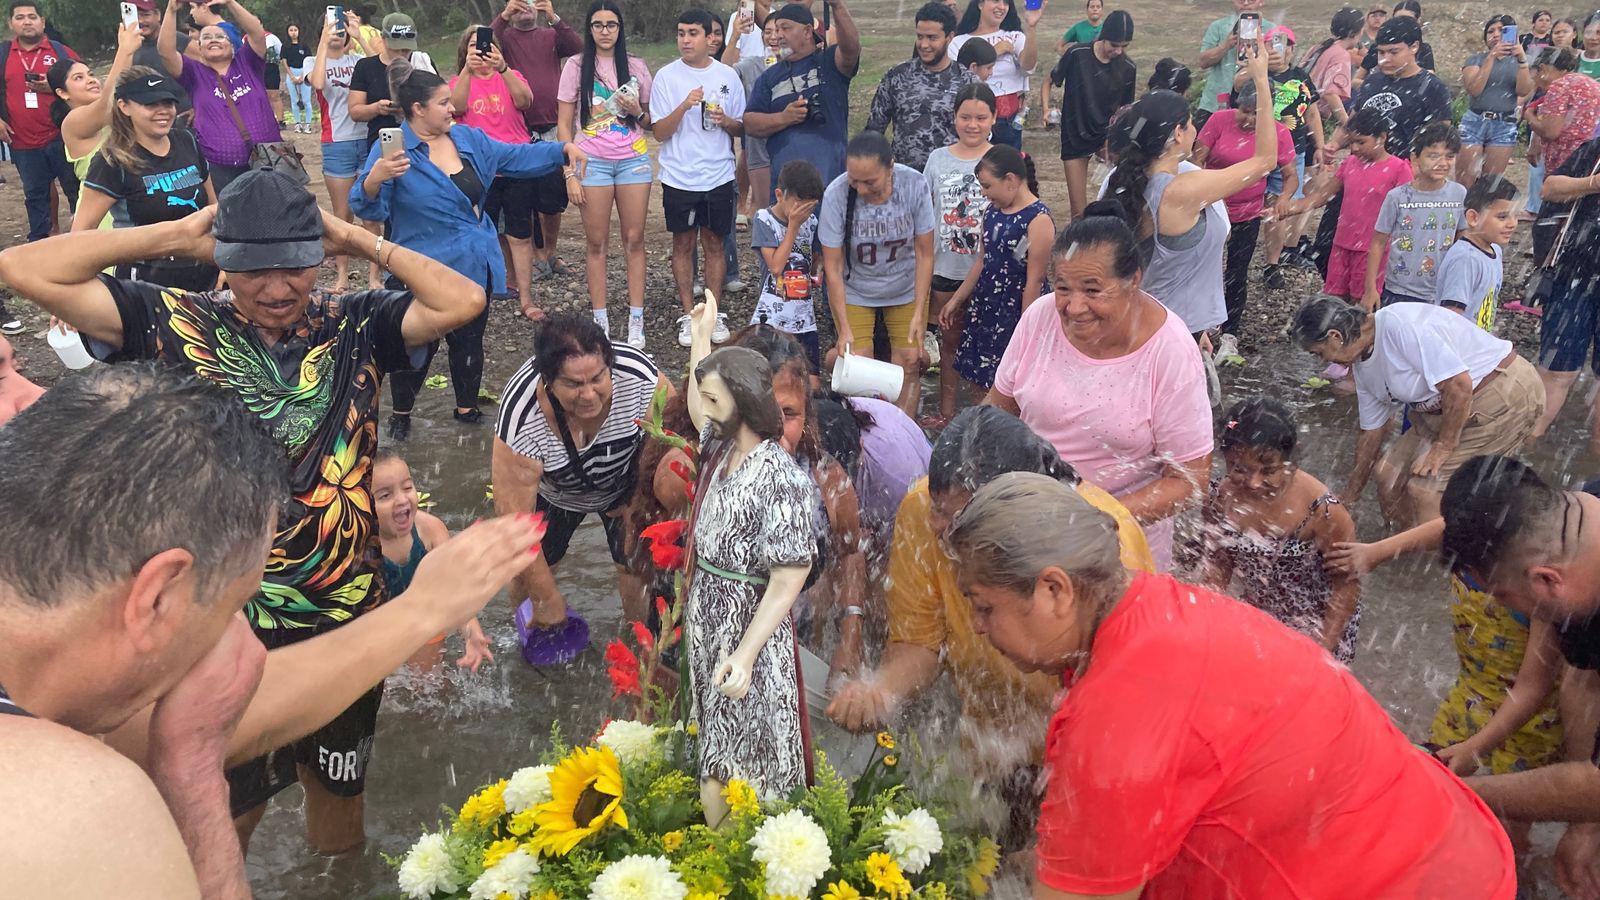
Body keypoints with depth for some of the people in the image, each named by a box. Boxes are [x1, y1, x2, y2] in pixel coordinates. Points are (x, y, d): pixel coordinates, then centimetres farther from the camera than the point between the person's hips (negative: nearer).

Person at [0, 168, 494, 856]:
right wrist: (177, 234, -11)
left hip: (345, 615, 2)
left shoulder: (355, 326, -3)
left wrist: (359, 240, -10)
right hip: (225, 620, -1)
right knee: (229, 805, 17)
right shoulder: (177, 324, -6)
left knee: (337, 782, 24)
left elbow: (462, 302, -16)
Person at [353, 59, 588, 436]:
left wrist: (563, 149, 4)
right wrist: (375, 179, -38)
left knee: (469, 341, 16)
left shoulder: (468, 138, 4)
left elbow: (516, 156, 13)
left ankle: (467, 409, 34)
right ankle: (401, 415, 27)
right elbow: (368, 208, -18)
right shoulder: (392, 149, -14)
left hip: (475, 267, 6)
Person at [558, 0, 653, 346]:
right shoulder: (576, 66, 4)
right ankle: (600, 322, 7)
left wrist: (637, 112, -7)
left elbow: (650, 119, 17)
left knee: (634, 239, 0)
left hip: (634, 159, 1)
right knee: (596, 242, 0)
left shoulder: (636, 66, 9)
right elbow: (564, 123, 3)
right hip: (592, 161, -1)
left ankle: (636, 322, 5)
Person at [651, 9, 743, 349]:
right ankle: (687, 314, 16)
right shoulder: (666, 76, -2)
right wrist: (685, 105, -21)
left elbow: (743, 127, 10)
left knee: (714, 244, 8)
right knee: (683, 244, 7)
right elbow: (660, 132, -6)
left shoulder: (728, 76, 3)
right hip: (679, 177, -1)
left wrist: (726, 121, -13)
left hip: (719, 176, 1)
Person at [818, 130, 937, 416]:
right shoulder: (836, 195, -26)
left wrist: (919, 313, -16)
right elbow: (833, 266, -19)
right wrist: (844, 328, -21)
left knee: (910, 363, -3)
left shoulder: (915, 185, -22)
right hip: (854, 293, -1)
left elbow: (924, 254, -13)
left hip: (906, 289, 1)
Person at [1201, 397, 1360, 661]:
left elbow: (1346, 583, -17)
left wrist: (1325, 647, -16)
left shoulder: (1323, 511, -30)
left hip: (1316, 619, -4)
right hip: (1256, 612, 4)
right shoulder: (1221, 498, -18)